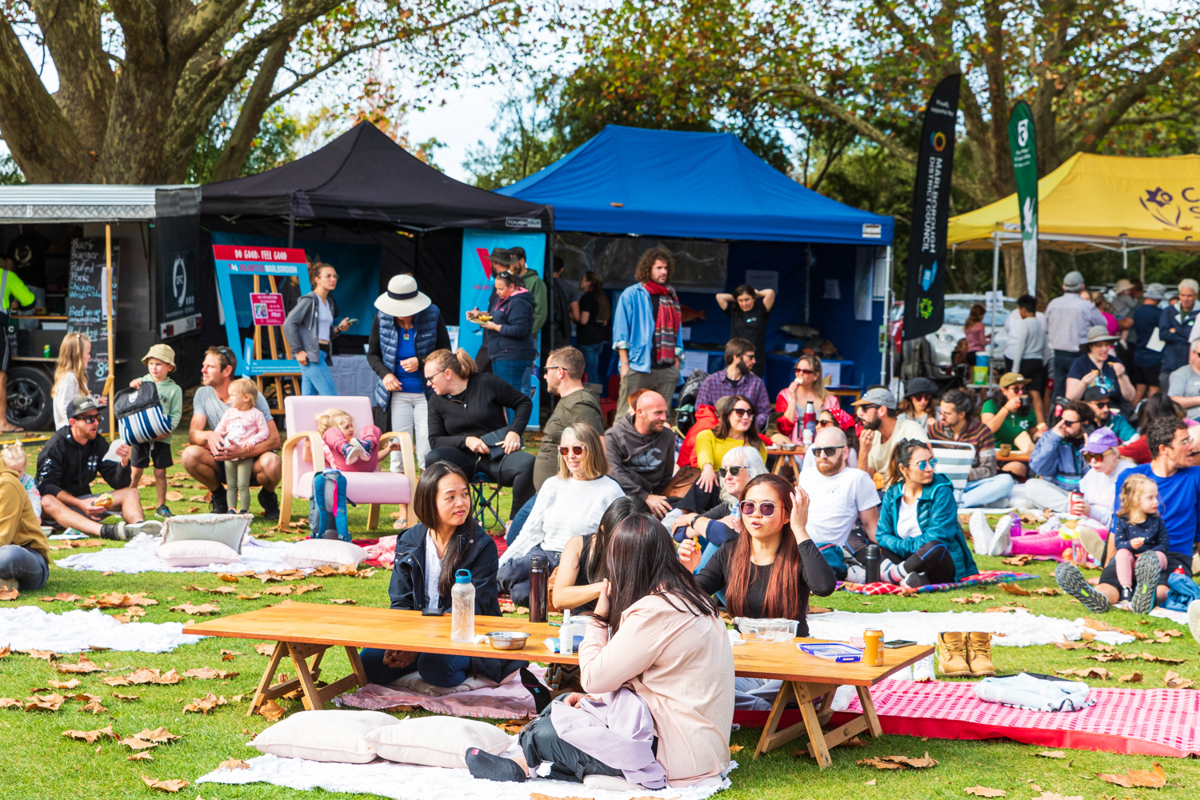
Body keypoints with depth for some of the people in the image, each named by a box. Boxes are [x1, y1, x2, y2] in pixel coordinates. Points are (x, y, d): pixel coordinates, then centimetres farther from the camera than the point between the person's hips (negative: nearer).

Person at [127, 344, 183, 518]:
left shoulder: (174, 389, 2)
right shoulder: (142, 382, 5)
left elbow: (176, 414, -1)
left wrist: (168, 429, -18)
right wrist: (131, 389, -10)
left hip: (161, 437, -1)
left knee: (160, 472, 4)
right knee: (136, 471, 4)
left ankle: (162, 506, 13)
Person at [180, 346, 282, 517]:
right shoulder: (203, 394, -4)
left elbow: (274, 439, -20)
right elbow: (192, 434, -11)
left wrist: (241, 452, -36)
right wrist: (208, 436, -36)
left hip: (252, 458, -3)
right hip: (222, 461, 3)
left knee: (271, 464, -37)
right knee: (190, 455, -25)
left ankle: (268, 496, 0)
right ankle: (219, 495, 3)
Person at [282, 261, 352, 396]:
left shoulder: (329, 303, 19)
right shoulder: (309, 300, -7)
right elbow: (289, 323, -13)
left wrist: (339, 328, 4)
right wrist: (298, 351, -16)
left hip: (322, 354, 9)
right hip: (311, 354, -9)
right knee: (331, 398, -12)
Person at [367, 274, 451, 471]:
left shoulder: (432, 315, -6)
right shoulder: (382, 318, -1)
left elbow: (445, 351, 2)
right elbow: (372, 354, 10)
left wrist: (421, 362, -15)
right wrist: (384, 374, -9)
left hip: (426, 393, -2)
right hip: (397, 393, 2)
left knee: (427, 453, -8)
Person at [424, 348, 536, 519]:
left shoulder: (486, 383, 0)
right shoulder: (437, 402, 8)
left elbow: (524, 402, 6)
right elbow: (435, 441, 4)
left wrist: (515, 432, -9)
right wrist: (466, 440, -12)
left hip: (498, 456, -2)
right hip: (465, 459, 2)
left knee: (527, 463, -34)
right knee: (433, 458, -31)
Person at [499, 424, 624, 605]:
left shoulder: (610, 492, 2)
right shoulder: (552, 485, 17)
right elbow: (530, 534, 17)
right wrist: (496, 567, 5)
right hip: (544, 555, 4)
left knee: (522, 593, -31)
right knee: (507, 573, -32)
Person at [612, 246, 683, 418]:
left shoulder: (671, 297, 17)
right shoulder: (631, 295, 2)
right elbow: (621, 333, -1)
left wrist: (677, 362, 12)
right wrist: (624, 363, -7)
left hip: (667, 371, 5)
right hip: (637, 368, -5)